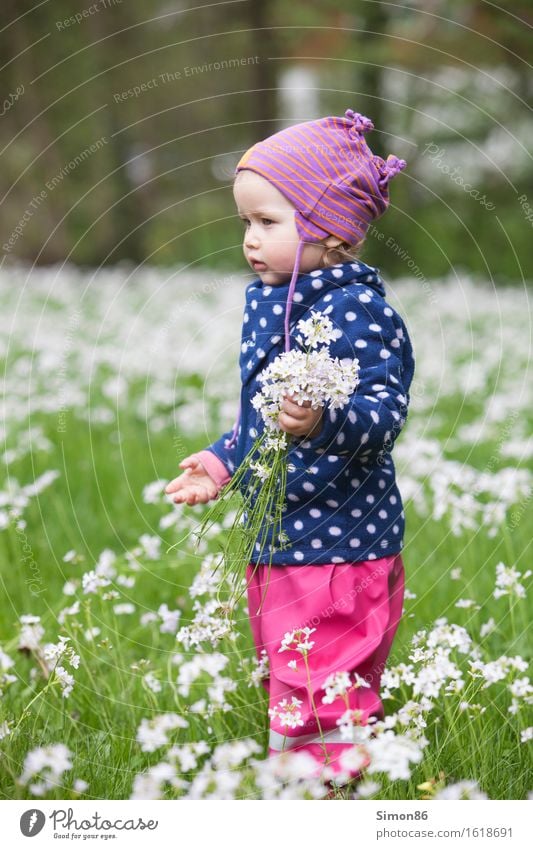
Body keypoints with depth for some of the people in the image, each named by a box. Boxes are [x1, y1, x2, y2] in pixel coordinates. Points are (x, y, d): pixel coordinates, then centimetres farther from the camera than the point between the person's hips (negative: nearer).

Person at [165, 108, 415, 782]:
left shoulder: (359, 310, -17)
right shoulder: (267, 304, 12)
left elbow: (384, 411, -27)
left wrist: (323, 423, -43)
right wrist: (222, 460, 22)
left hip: (338, 543, -10)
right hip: (276, 541, 10)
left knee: (318, 701, -10)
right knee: (282, 686, 18)